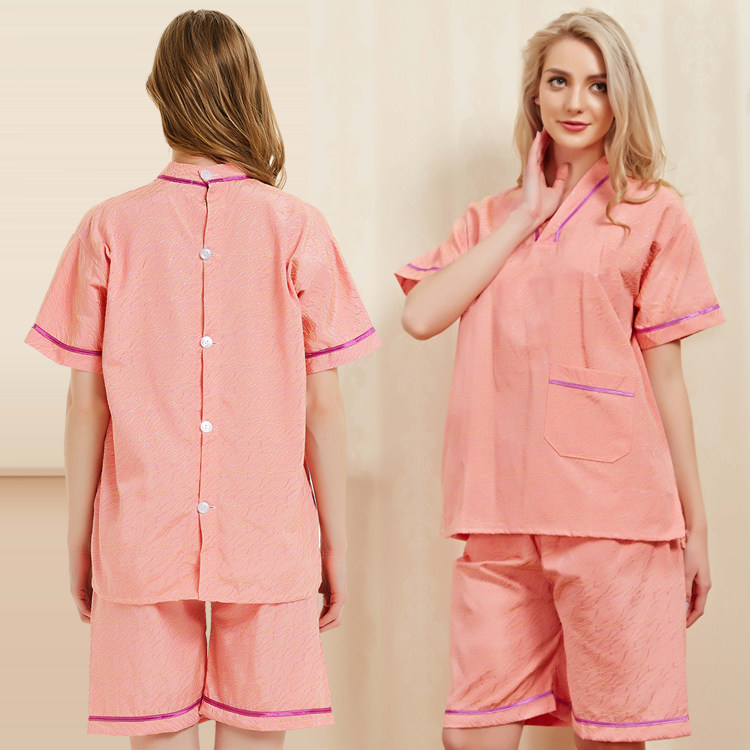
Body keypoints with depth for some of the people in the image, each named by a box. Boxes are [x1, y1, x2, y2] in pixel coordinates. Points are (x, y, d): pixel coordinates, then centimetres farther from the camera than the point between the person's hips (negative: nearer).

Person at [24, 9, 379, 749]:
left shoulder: (108, 229, -3)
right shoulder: (297, 228, -3)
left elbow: (87, 402, 0)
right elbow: (322, 403, -1)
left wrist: (79, 540, 10)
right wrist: (335, 542, 9)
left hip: (139, 541, 0)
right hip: (270, 540, 0)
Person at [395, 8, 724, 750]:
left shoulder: (652, 214, 6)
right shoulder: (489, 219, 16)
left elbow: (664, 375, 4)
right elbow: (421, 315, -1)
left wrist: (695, 528, 4)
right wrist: (523, 219, 0)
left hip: (612, 513, -3)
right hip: (500, 514, 3)